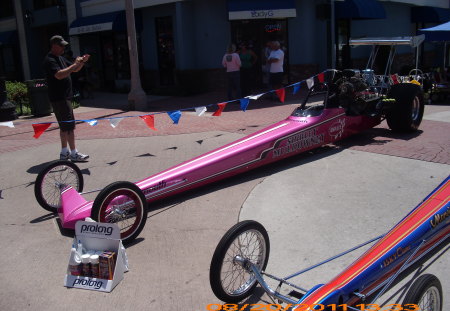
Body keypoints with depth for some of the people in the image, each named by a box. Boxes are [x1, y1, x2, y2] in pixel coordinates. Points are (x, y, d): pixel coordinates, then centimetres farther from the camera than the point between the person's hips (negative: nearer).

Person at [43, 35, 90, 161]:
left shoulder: (61, 58, 17)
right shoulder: (50, 60, -13)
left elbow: (75, 70, 22)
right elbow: (59, 75, -28)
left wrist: (82, 62, 4)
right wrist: (75, 64, -24)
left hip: (65, 97, 10)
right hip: (59, 98, -10)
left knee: (64, 126, 14)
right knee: (69, 126, -11)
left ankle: (64, 152, 21)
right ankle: (74, 153, -8)